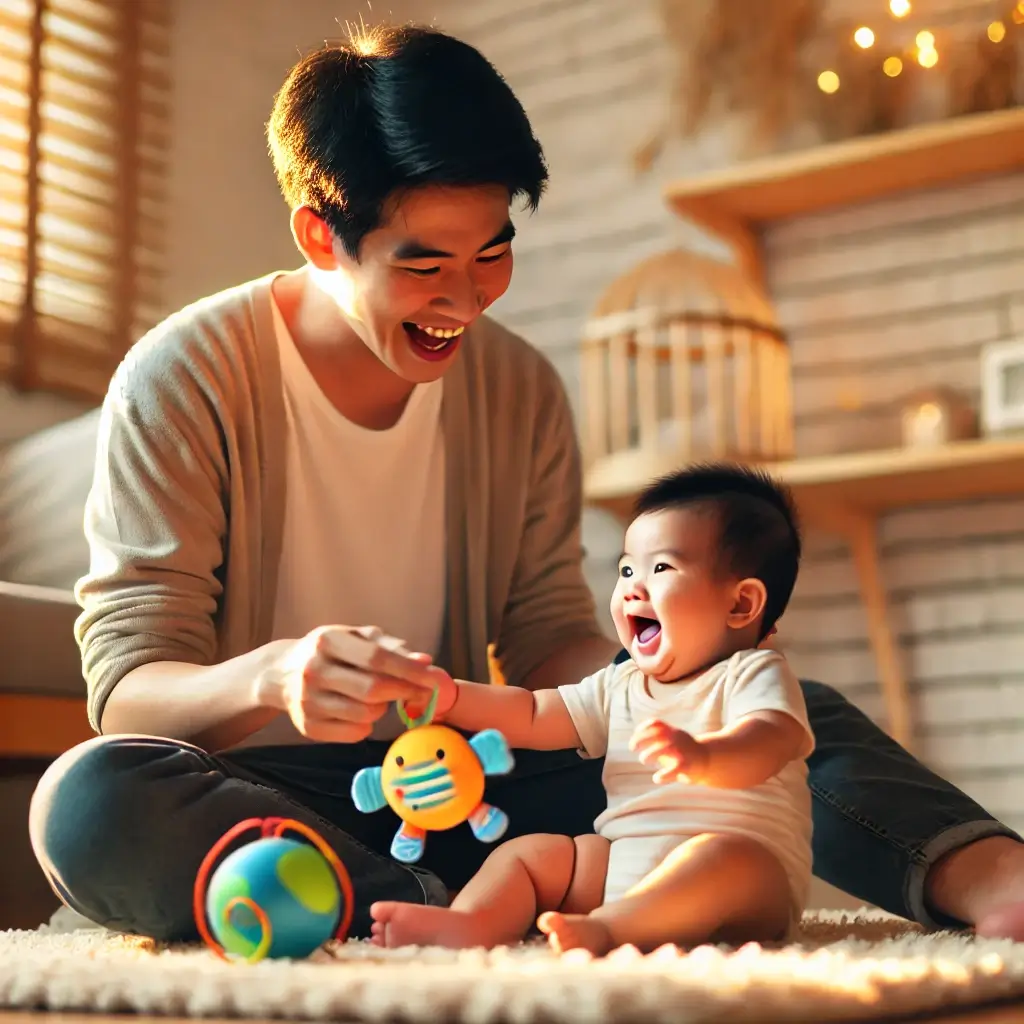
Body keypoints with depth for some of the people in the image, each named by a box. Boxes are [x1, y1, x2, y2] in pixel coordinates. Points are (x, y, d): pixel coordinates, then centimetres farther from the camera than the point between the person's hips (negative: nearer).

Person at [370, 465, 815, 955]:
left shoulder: (752, 675, -5)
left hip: (746, 878, -7)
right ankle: (472, 921, -29)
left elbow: (768, 742, -26)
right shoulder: (619, 685, 18)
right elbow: (531, 716, 17)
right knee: (522, 853, -1)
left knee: (723, 856, -37)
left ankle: (604, 928, -54)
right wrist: (450, 698, 0)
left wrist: (704, 757, -49)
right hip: (620, 865, 7)